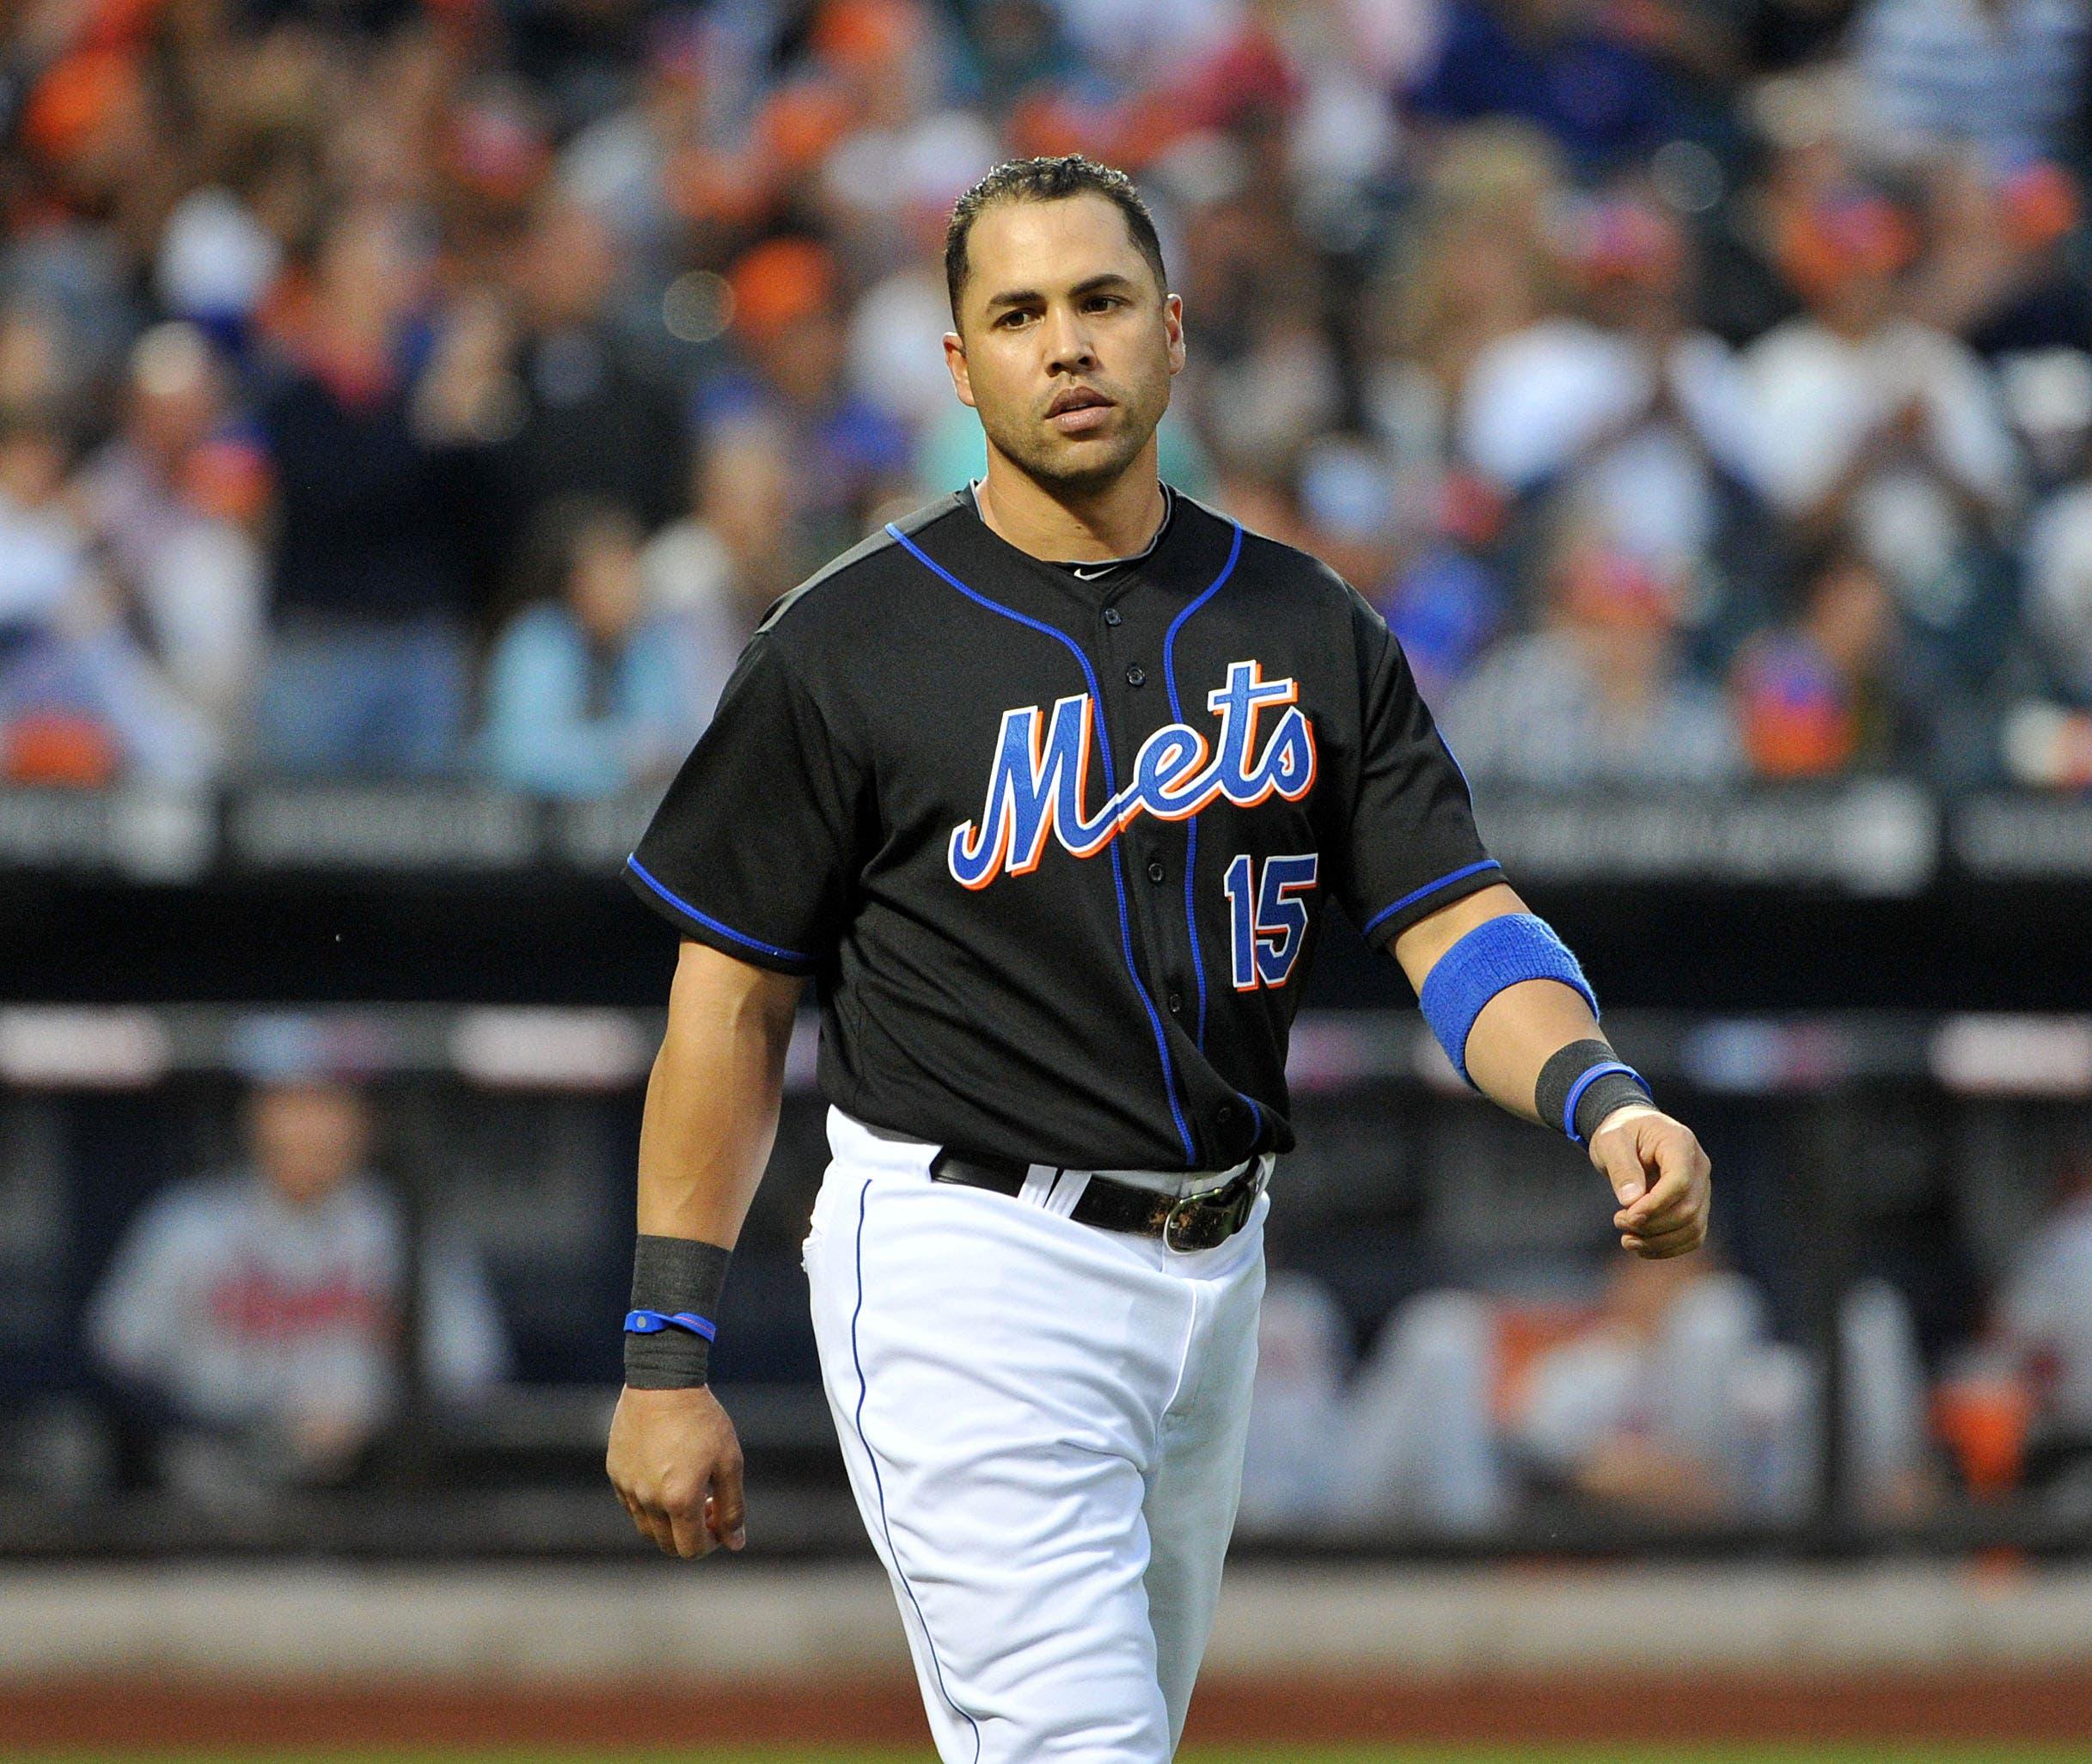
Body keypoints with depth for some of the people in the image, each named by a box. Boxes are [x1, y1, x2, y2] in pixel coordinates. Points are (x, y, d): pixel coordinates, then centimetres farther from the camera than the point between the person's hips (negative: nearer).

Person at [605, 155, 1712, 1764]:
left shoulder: (1307, 631, 7)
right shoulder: (851, 645, -4)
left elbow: (1455, 919, 0)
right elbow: (733, 999, -2)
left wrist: (1605, 1104, -21)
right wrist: (668, 1358, -6)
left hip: (1213, 1268, 5)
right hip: (969, 1269, -5)